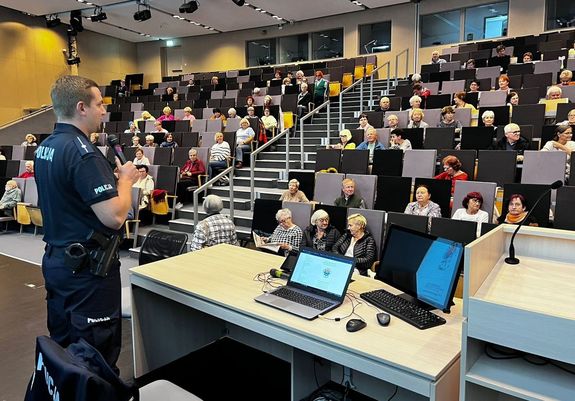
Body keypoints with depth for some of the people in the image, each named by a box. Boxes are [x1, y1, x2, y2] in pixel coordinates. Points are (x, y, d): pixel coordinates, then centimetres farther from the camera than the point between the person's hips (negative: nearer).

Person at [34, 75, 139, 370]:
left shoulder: (45, 147, 7)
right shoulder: (83, 152, -22)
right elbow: (114, 217, -28)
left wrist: (111, 176, 11)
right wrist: (126, 179, -11)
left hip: (55, 259, 9)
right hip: (87, 267, -9)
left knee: (62, 346, 22)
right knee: (97, 353, 5)